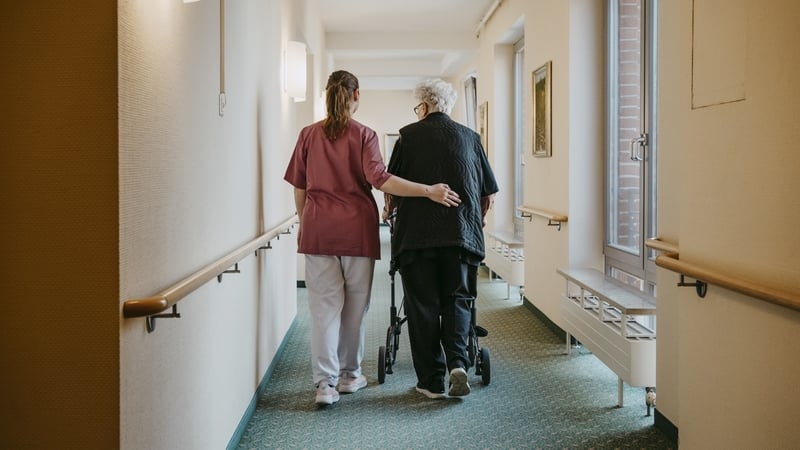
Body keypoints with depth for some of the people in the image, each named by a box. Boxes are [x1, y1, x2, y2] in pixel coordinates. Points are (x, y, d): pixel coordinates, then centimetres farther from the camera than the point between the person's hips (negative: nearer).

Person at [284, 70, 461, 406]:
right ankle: (350, 375, 23)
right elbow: (379, 179, -18)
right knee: (355, 305, 12)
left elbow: (299, 189, 8)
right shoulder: (363, 135, -4)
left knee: (324, 306, 1)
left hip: (318, 230, 2)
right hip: (357, 230, -2)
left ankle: (325, 383, -6)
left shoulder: (308, 135, 5)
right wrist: (429, 191, -18)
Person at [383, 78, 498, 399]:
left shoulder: (409, 135, 4)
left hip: (416, 232, -2)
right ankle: (457, 363, -8)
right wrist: (477, 219, 32)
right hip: (462, 234, 2)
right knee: (456, 300, 13)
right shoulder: (469, 137, 11)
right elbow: (489, 192, 14)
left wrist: (389, 212, 27)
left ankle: (431, 381, 7)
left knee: (422, 305, 5)